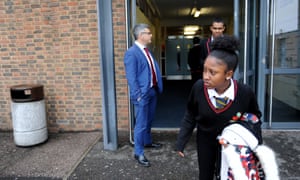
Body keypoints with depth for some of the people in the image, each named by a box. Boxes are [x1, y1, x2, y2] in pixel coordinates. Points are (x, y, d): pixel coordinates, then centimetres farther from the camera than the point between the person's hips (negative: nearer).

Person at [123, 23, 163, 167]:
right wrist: (138, 95, -18)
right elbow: (131, 78, -18)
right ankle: (138, 153, 15)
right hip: (142, 93, -9)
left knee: (149, 120, 23)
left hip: (153, 91, 9)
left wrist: (157, 87, 9)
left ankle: (147, 142, 43)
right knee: (141, 124, 0)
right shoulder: (132, 53, -16)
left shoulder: (146, 50, 11)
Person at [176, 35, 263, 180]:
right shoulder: (198, 88, -27)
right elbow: (190, 117, -10)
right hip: (205, 140, 1)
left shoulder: (245, 93, -29)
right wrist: (181, 142, -7)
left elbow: (255, 117, -6)